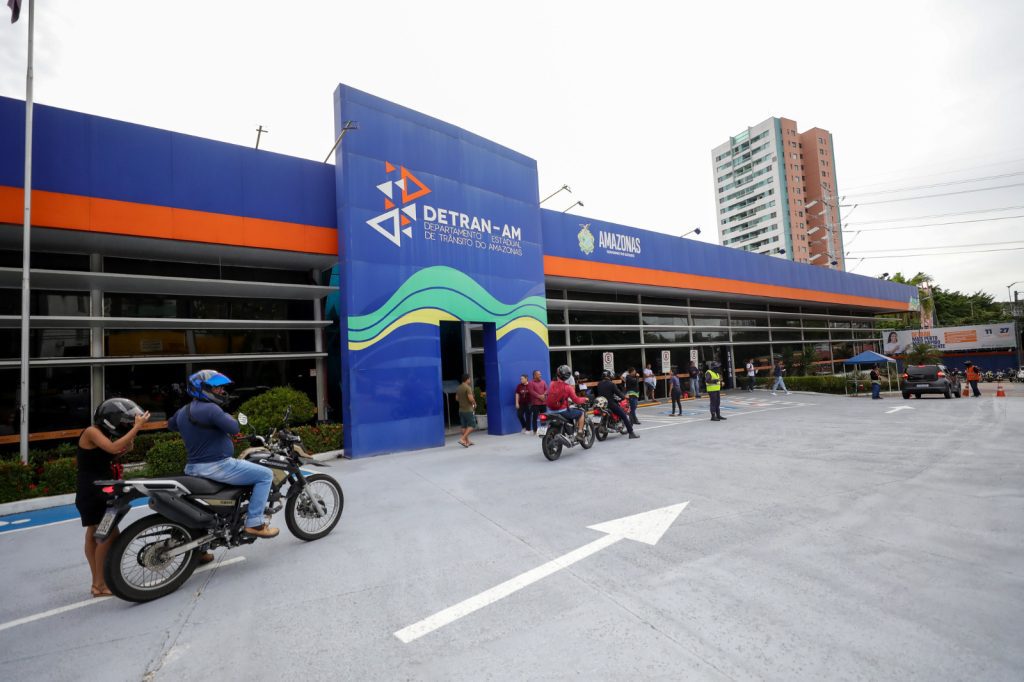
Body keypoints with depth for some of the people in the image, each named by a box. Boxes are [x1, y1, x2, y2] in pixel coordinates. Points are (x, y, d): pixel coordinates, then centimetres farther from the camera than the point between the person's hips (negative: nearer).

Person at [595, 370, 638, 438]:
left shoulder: (599, 385, 8)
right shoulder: (611, 384, -11)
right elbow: (617, 392, -10)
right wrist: (623, 397, 8)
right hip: (611, 404, -7)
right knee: (624, 416, -1)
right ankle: (631, 433, -4)